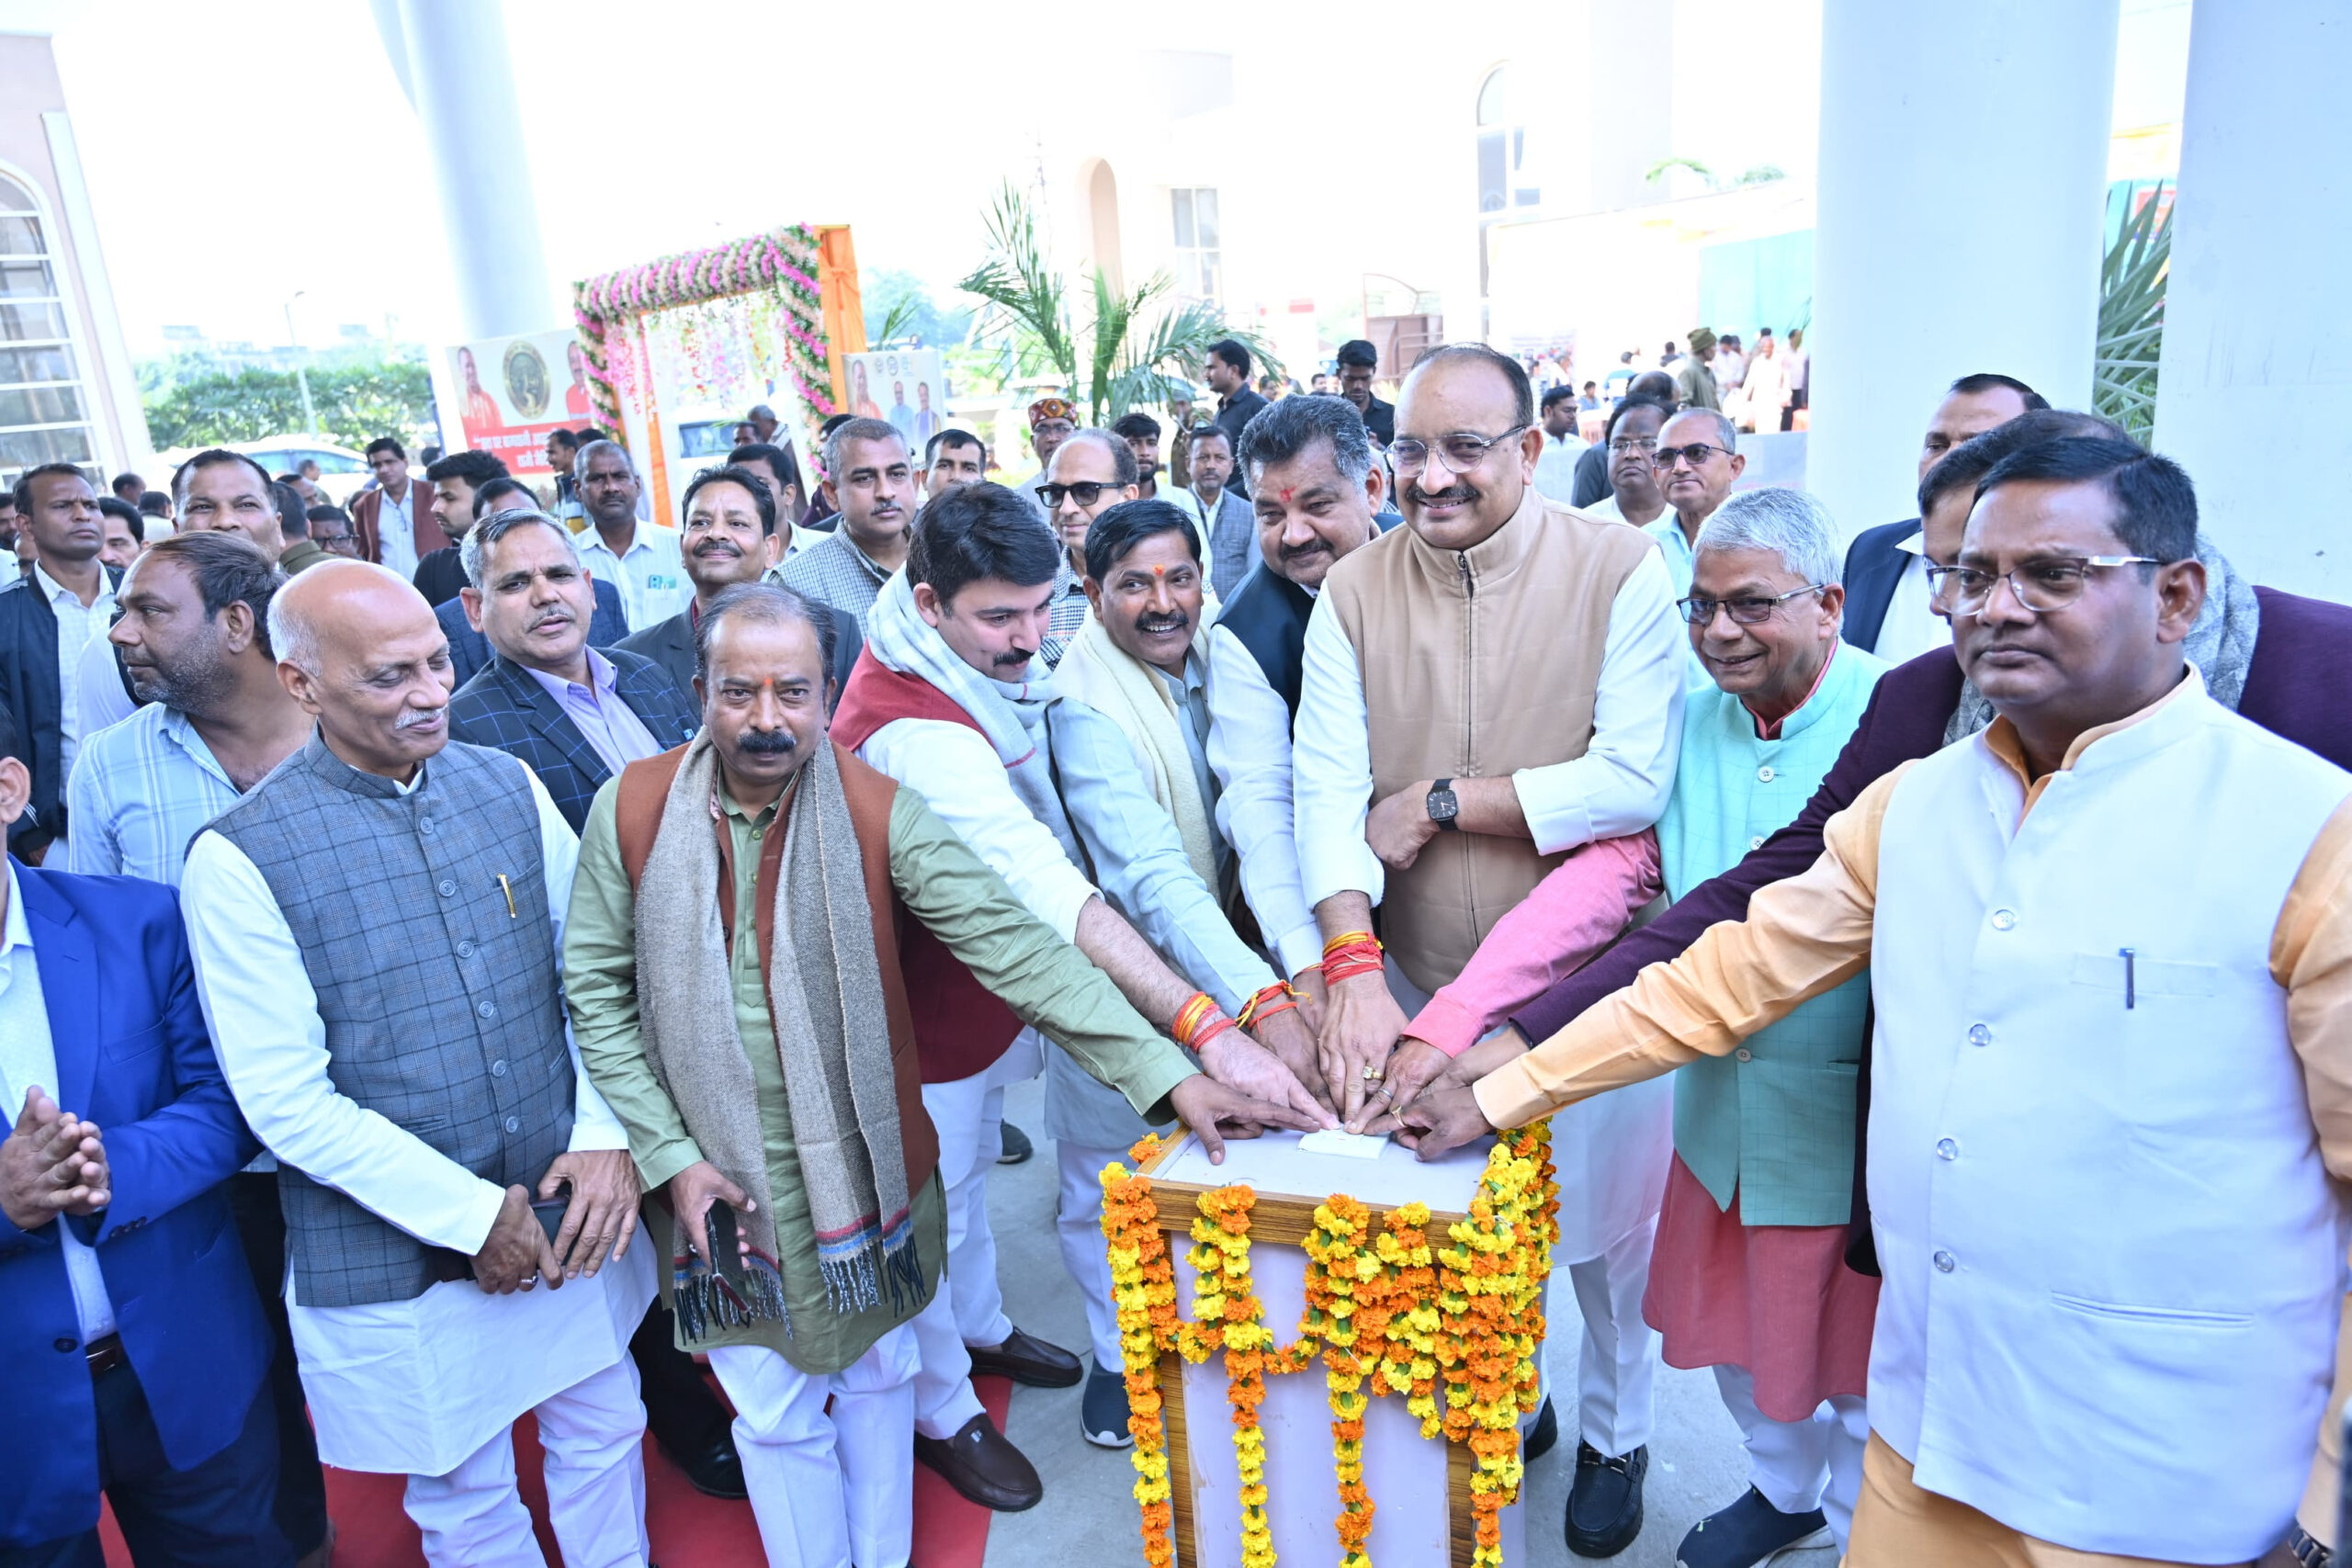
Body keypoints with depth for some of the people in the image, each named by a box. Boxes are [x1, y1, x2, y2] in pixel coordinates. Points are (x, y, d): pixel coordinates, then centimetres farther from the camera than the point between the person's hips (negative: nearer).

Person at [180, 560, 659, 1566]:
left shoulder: (509, 785, -3)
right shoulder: (238, 858, -15)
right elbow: (288, 1103, -15)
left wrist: (605, 1135, -10)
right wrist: (472, 1217, -14)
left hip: (572, 1215, 4)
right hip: (401, 1260, -3)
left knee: (604, 1438, 22)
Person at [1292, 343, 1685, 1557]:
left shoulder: (1621, 571, -12)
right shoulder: (1355, 591, -4)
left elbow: (1633, 782, -19)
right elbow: (1326, 788, -13)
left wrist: (1441, 800, -18)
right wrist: (1353, 970, -25)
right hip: (1416, 981, 2)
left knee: (1605, 1228, 16)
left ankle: (1614, 1434, 45)